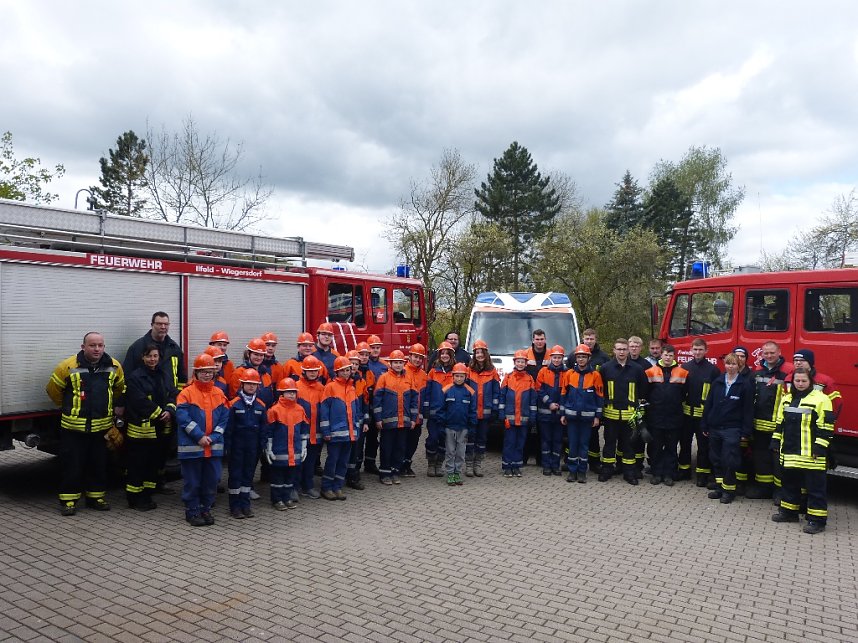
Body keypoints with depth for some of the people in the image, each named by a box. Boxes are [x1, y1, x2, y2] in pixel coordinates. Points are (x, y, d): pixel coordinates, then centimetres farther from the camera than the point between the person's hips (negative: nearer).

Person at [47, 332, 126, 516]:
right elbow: (53, 389, 2)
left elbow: (120, 388, 20)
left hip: (101, 427, 3)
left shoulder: (114, 366, 0)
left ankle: (96, 497, 25)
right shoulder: (68, 366, -11)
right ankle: (68, 500, 16)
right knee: (72, 466, 3)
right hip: (74, 427, -3)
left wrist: (117, 405, 16)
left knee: (99, 466, 13)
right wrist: (68, 407, 11)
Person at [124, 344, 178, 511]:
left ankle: (147, 496, 25)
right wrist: (160, 414, -16)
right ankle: (134, 499, 12)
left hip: (157, 428, 7)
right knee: (136, 464, 1)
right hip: (139, 428, -7)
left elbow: (173, 395, 3)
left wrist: (169, 411, -15)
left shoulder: (163, 377, 12)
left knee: (153, 463, 13)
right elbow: (141, 402, -18)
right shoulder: (134, 378, -10)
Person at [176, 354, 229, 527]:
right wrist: (199, 436, -17)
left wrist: (213, 437, -9)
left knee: (211, 480, 10)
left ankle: (206, 509, 26)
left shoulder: (219, 394, 7)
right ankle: (192, 511, 19)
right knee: (192, 481, 5)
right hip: (191, 446, -4)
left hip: (214, 446, 4)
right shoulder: (187, 393, -4)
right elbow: (183, 417, -13)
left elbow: (224, 418, 3)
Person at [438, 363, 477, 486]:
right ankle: (450, 474, 15)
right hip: (449, 427, -1)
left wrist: (471, 427, 1)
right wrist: (442, 425, -4)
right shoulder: (446, 390, -5)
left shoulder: (470, 392, -1)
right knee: (450, 452, 7)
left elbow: (473, 411, 4)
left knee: (461, 452, 9)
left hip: (463, 428, 1)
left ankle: (458, 473, 19)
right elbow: (441, 409, -1)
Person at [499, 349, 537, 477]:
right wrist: (501, 414, -3)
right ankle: (507, 467, 8)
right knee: (509, 442, 0)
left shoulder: (530, 379, 6)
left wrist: (532, 416, 2)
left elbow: (533, 399, 7)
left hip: (524, 418, 2)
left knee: (520, 443, 8)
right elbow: (502, 396, 3)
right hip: (509, 417, -1)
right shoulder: (508, 377, 3)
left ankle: (517, 466, 18)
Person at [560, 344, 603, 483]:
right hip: (571, 415, 1)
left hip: (587, 416, -1)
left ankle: (582, 471, 14)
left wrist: (598, 416, -2)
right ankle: (572, 470, 13)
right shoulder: (569, 373, 2)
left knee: (584, 443, 6)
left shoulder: (595, 375, -1)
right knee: (572, 443, 4)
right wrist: (562, 414, 4)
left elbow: (600, 396, 1)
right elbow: (563, 394, 6)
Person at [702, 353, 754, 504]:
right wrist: (704, 426, 6)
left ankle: (728, 490, 10)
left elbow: (748, 409, -6)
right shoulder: (717, 382, 7)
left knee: (729, 461, -4)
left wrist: (746, 432, -9)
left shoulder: (745, 384, -4)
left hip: (732, 429, -4)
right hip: (714, 428, 4)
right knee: (716, 459, 10)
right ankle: (719, 487, 23)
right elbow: (708, 404, 9)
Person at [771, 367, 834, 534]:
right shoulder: (787, 399, 12)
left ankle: (817, 520, 5)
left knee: (815, 487, 0)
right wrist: (776, 442, 14)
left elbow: (826, 427, -11)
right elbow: (780, 423, 17)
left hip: (810, 454, -7)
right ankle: (789, 511, 29)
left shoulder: (820, 399, -8)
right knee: (789, 482, 17)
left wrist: (820, 447, -15)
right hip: (789, 452, 7)